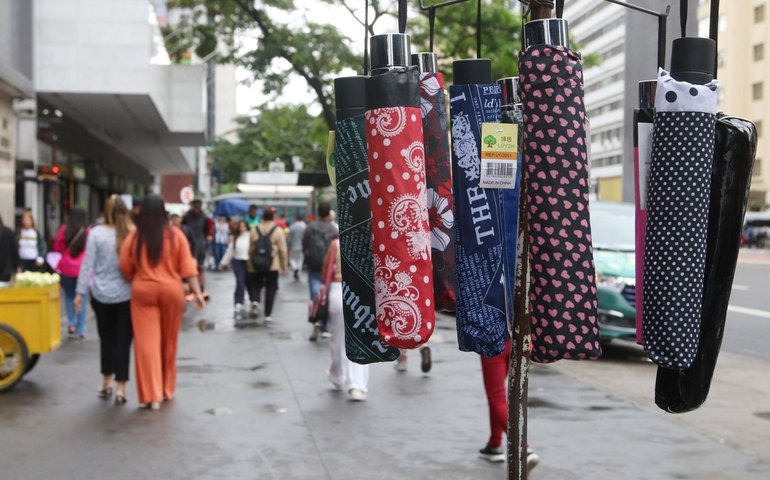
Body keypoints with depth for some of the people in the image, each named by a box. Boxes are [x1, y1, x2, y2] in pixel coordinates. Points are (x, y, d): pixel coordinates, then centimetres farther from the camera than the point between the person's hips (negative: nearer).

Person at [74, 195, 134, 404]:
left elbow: (88, 265, -5)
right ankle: (120, 388, 0)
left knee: (106, 338, 16)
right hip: (127, 295, -1)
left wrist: (80, 292, 0)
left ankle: (106, 383, 24)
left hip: (101, 294, 1)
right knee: (123, 341, 3)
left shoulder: (96, 233, -6)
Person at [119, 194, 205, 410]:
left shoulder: (133, 237, -4)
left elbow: (126, 269, -1)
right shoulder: (175, 235, -3)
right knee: (168, 343, 15)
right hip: (171, 291, 1)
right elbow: (187, 267, -5)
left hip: (143, 291, -1)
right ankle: (167, 390, 28)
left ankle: (152, 396, -3)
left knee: (147, 344, 0)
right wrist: (197, 292, -4)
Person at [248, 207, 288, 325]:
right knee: (271, 289, 8)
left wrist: (250, 265, 14)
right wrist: (284, 266, 2)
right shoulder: (278, 231, -5)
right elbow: (283, 250, -6)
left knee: (256, 286, 13)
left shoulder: (255, 230, 2)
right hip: (272, 266, -2)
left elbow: (250, 249, 6)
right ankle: (267, 315, 8)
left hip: (256, 266, 2)